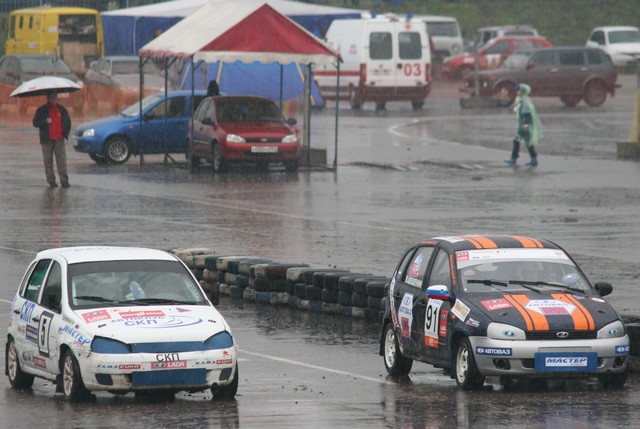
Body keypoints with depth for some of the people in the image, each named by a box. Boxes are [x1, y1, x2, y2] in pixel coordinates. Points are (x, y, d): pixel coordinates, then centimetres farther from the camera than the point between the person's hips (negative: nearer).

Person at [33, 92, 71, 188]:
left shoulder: (62, 109, 12)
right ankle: (51, 181, 5)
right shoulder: (42, 110, 3)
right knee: (48, 160, -1)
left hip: (59, 139, 1)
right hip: (47, 140, -1)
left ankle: (64, 180, -6)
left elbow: (68, 122, 22)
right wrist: (45, 122, -16)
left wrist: (66, 133, 9)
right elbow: (35, 122, 0)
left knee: (62, 160, -6)